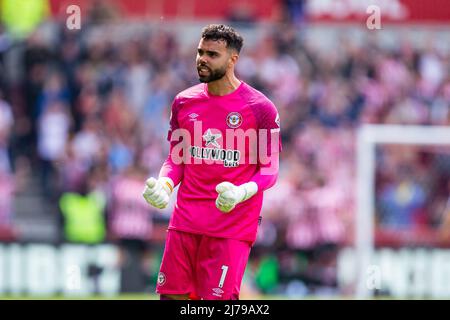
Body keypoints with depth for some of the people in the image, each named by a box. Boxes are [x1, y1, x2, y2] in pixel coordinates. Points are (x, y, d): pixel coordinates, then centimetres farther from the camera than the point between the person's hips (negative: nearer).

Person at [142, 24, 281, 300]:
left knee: (219, 299, -11)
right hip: (185, 222, 5)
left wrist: (241, 193, -23)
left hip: (233, 224, -5)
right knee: (172, 295, 3)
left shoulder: (260, 108, -5)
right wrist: (164, 184, -6)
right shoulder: (184, 102, 9)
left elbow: (270, 170, -3)